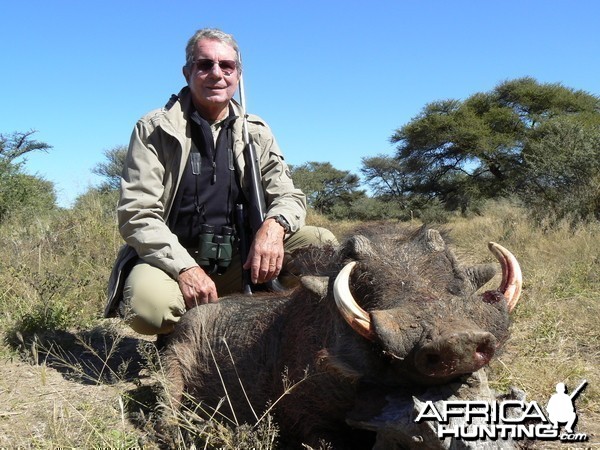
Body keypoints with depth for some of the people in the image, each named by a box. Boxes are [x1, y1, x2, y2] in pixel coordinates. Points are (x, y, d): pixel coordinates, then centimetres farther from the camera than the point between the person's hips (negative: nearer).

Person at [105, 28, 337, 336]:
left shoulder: (256, 133, 7)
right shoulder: (154, 129, -5)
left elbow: (289, 195, 4)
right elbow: (137, 214, -12)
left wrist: (274, 225, -23)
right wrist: (185, 269, -28)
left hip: (237, 261, 4)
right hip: (171, 258, -3)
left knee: (321, 243, -14)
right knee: (150, 302, -37)